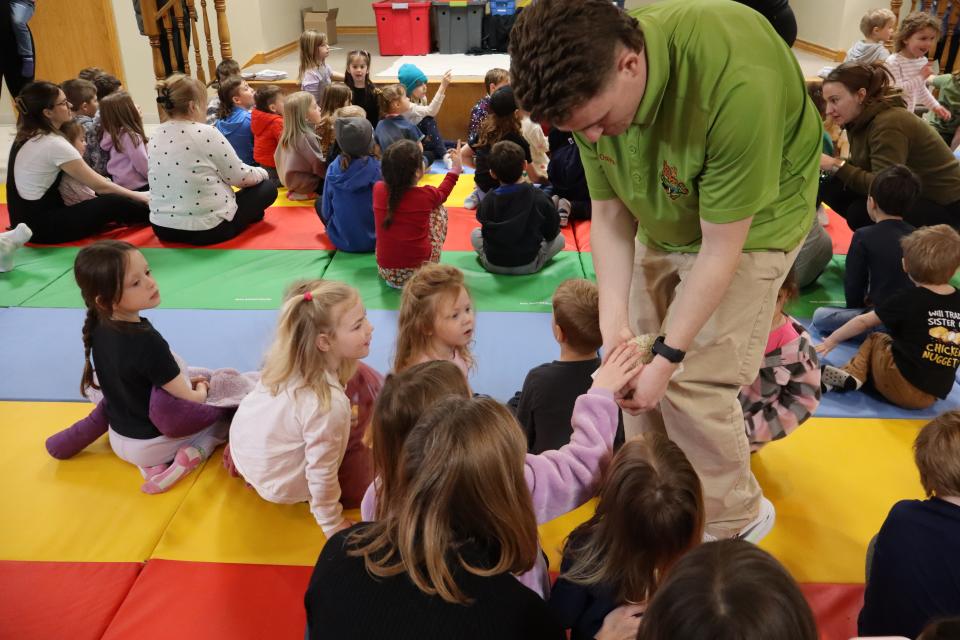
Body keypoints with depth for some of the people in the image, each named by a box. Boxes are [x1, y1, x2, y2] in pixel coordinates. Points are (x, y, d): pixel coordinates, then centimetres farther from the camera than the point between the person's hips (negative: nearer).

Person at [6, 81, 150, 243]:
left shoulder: (27, 136, 7)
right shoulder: (53, 144, -21)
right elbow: (99, 185, -16)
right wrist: (140, 196, -5)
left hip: (28, 219, 9)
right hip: (41, 226, -9)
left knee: (104, 197, 12)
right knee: (115, 203, -12)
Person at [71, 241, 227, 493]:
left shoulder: (98, 329, -10)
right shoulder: (147, 342, -32)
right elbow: (188, 401, -23)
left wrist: (181, 381, 8)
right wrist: (201, 391, 0)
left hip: (120, 439, 6)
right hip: (152, 443, -5)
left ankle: (150, 465, 11)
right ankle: (190, 455, -9)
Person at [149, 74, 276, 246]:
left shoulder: (156, 137, 6)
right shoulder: (206, 133, -14)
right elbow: (240, 177, -7)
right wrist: (263, 172, 15)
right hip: (207, 230, -7)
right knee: (267, 188, 12)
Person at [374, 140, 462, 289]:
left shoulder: (378, 189, -10)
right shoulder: (425, 195, -15)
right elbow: (442, 193, 12)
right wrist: (455, 169, 25)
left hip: (385, 272, 3)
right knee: (439, 209, 16)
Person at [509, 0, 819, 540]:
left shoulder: (736, 83, -38)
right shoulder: (591, 80, -19)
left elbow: (720, 249, -29)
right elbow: (609, 213, -10)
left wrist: (668, 356, -23)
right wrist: (614, 320, -20)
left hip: (751, 222, -5)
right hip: (663, 220, 6)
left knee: (694, 382, -9)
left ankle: (736, 521, 17)